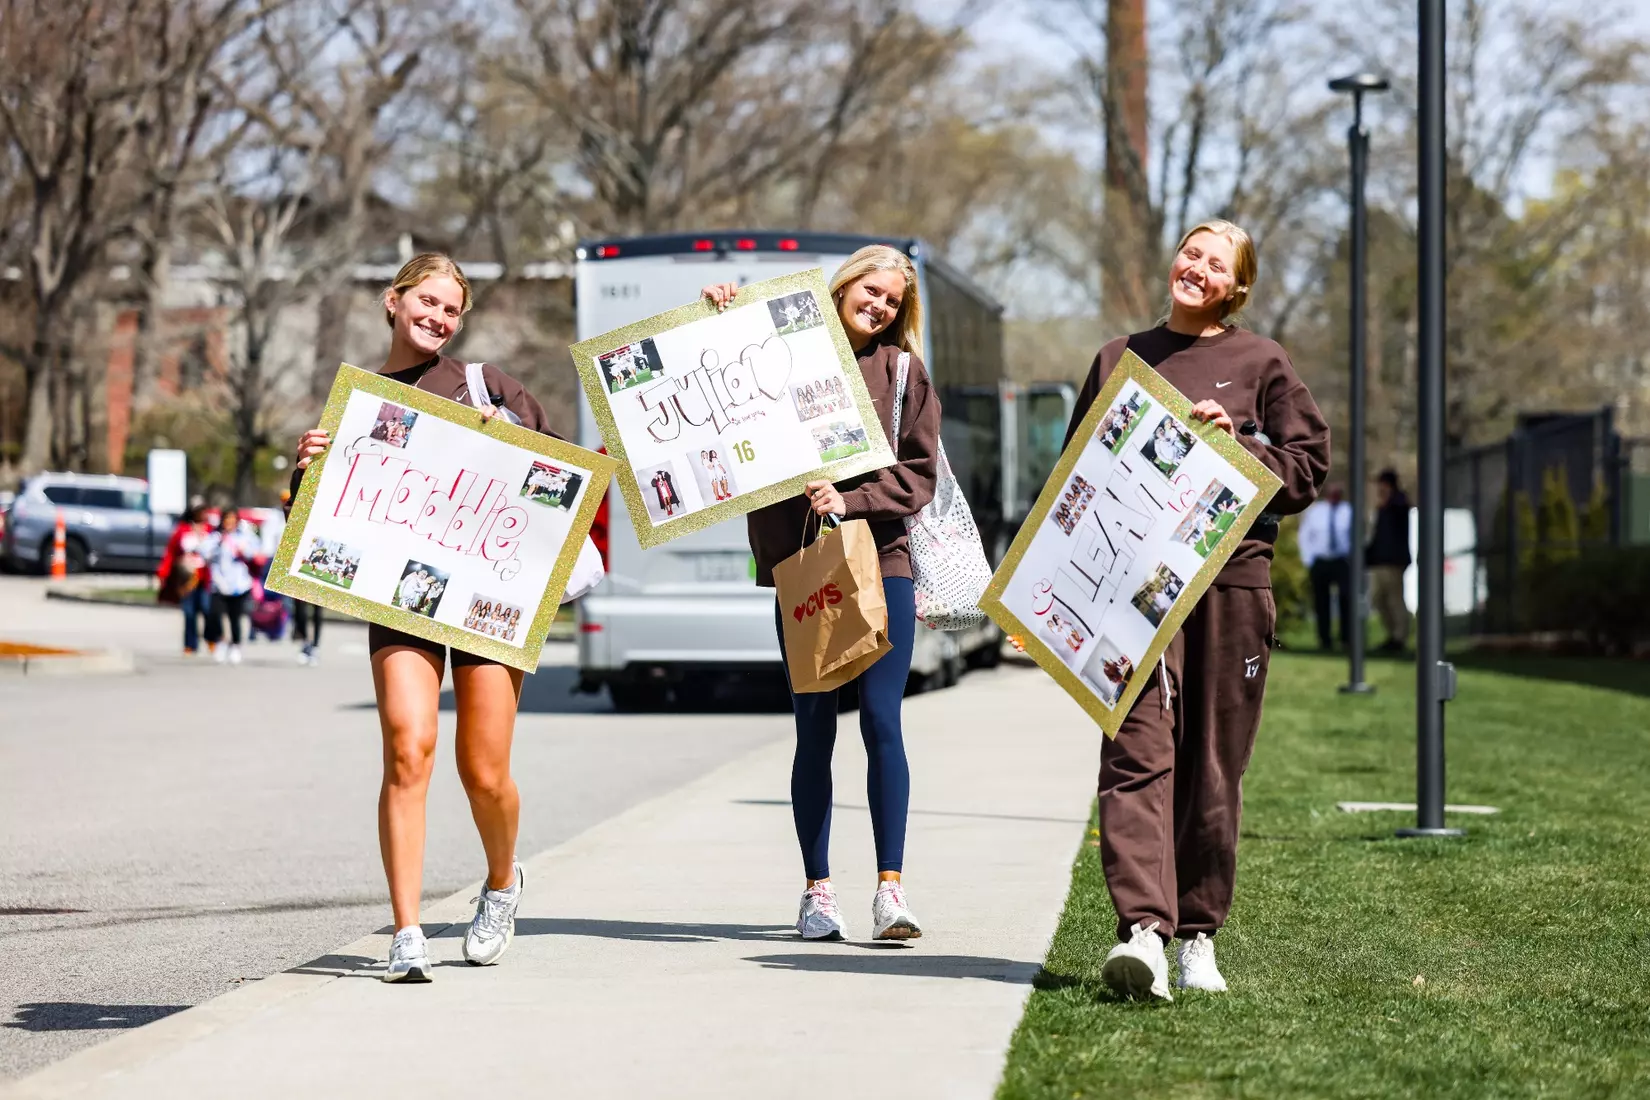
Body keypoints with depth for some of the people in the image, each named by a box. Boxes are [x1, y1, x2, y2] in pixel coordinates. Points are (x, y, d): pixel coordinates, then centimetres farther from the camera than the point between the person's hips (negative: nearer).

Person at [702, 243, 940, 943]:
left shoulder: (903, 372, 10)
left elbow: (919, 473, 4)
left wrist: (851, 501, -10)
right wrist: (717, 318, -3)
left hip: (880, 563, 0)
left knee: (881, 720, -7)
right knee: (814, 729, 2)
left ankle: (890, 887, -3)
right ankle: (817, 891, 9)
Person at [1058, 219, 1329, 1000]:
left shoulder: (1261, 363, 10)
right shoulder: (1119, 359, 17)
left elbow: (1307, 467, 5)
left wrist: (1235, 442, -10)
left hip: (1232, 576, -1)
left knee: (1215, 761, 3)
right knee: (1138, 748, -13)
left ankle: (1198, 933, 14)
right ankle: (1143, 928, -23)